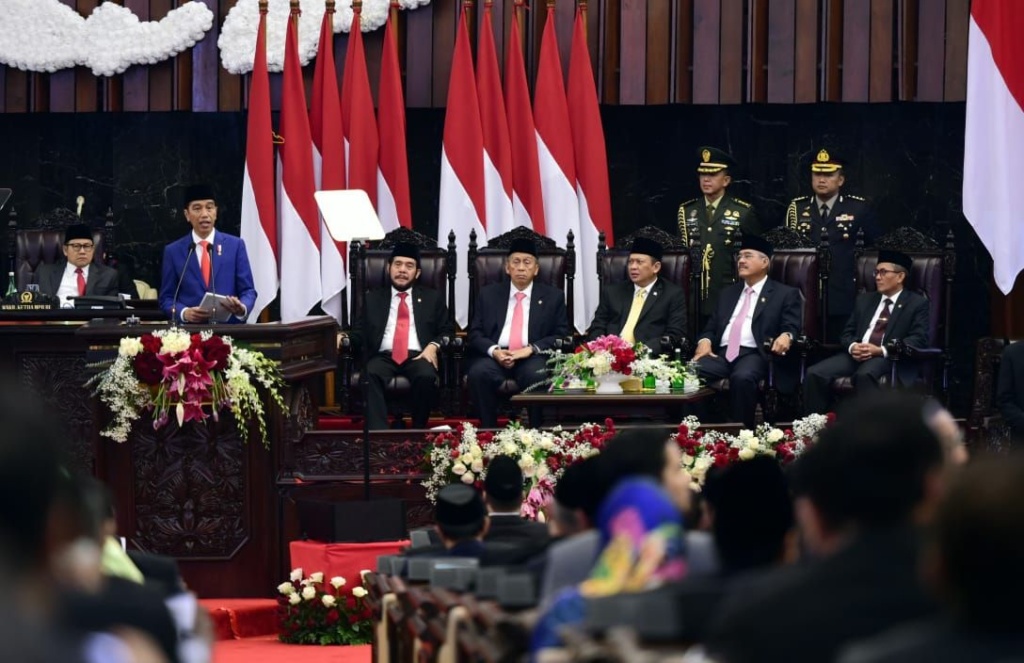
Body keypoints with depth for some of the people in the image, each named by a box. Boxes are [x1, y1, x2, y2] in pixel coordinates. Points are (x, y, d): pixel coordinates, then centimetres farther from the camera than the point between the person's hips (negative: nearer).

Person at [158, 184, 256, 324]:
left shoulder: (235, 245, 9)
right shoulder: (173, 251, 10)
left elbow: (247, 290, 8)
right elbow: (166, 298, 10)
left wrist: (242, 308, -13)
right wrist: (184, 312, -10)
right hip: (190, 329, 0)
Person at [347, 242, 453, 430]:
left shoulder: (432, 298, 21)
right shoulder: (372, 298, 22)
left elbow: (447, 331, 15)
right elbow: (359, 332, 15)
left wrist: (434, 346, -6)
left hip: (418, 357, 0)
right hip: (383, 357, 0)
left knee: (426, 376, -36)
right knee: (370, 375, -35)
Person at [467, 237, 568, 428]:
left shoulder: (553, 296, 15)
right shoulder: (488, 294, 18)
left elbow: (561, 335, 6)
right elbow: (475, 333, 11)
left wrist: (532, 349, -11)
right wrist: (494, 350, -12)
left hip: (533, 357, -1)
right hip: (495, 355, 1)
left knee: (537, 375, -36)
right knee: (478, 373, -33)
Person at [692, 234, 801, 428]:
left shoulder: (785, 294, 12)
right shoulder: (729, 292, 29)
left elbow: (791, 328, 1)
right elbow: (711, 327, 24)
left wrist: (786, 336, -24)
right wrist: (705, 341, 0)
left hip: (753, 354, -4)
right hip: (721, 353, 4)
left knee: (742, 378, -40)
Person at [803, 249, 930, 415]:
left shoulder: (917, 303, 7)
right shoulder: (865, 300, 24)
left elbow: (918, 339, -6)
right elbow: (847, 333, 20)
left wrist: (881, 350, -18)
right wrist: (852, 347, -7)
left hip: (890, 358, -5)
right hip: (857, 355, 5)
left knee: (865, 374, -40)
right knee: (815, 373, -21)